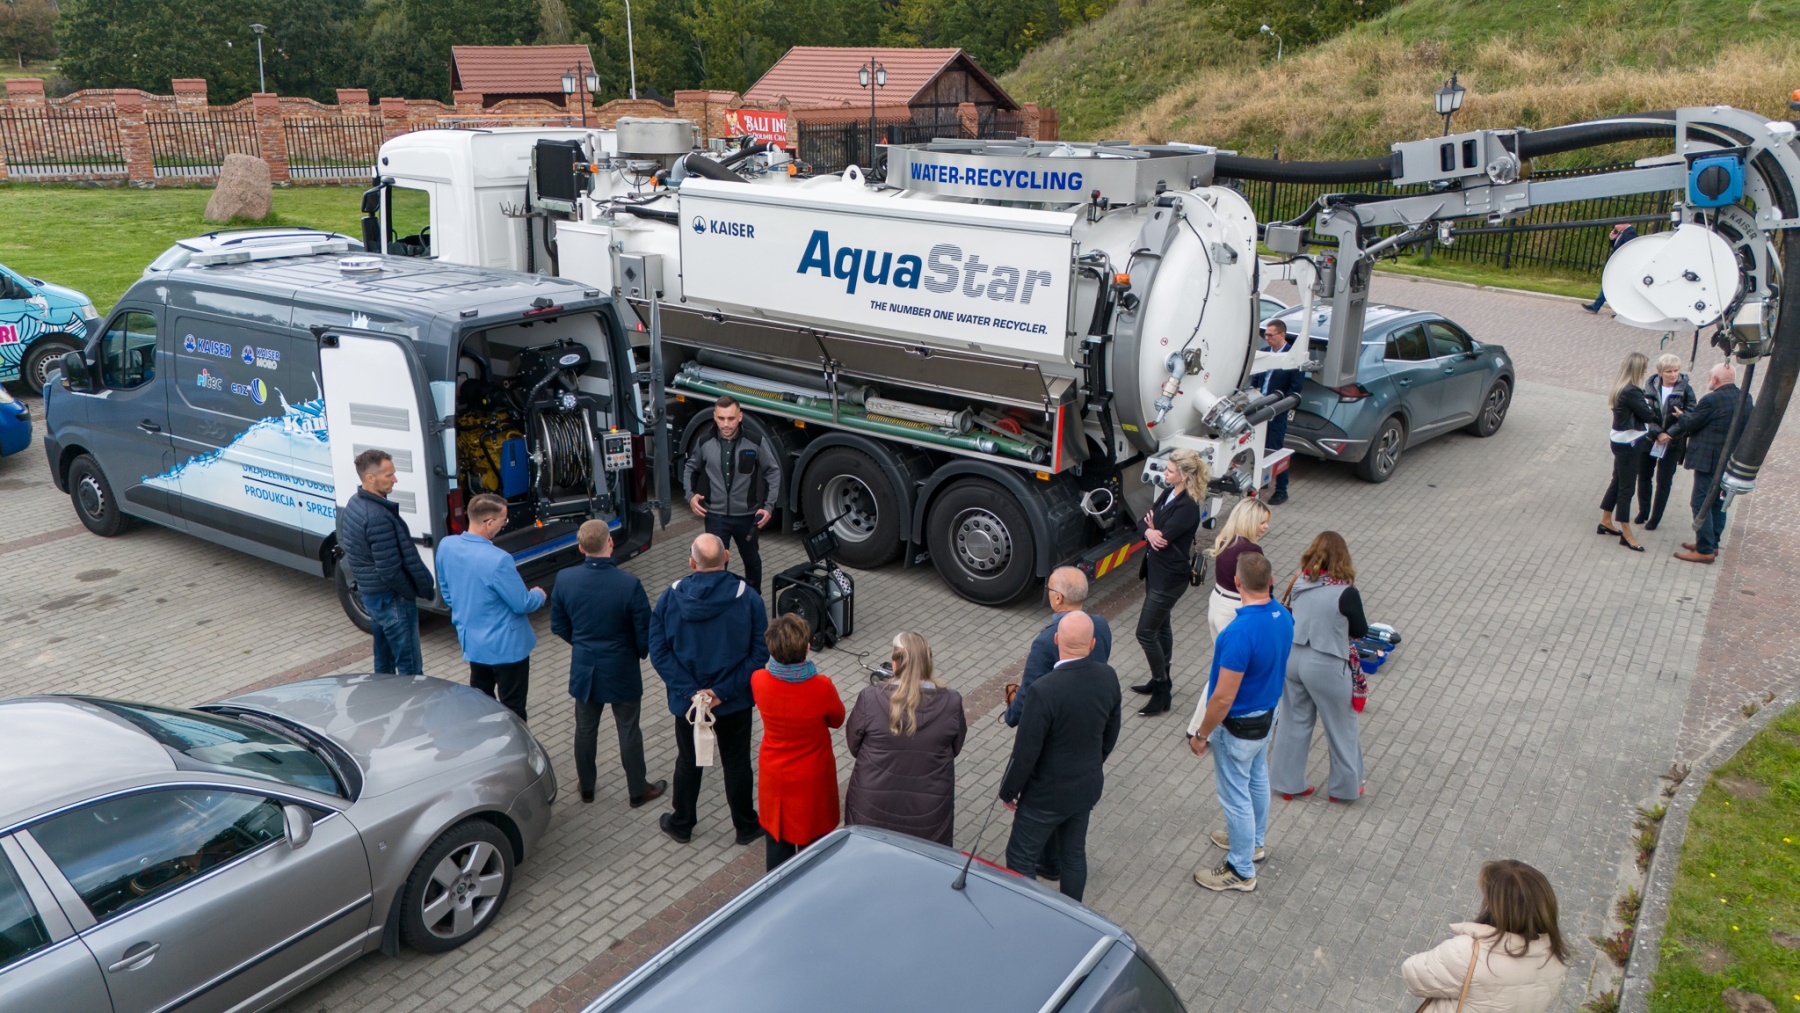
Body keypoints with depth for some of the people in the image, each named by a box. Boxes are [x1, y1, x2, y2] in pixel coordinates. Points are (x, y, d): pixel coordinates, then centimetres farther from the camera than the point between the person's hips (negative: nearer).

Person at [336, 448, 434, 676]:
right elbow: (390, 570, -26)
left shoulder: (354, 504, 5)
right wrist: (422, 591, -11)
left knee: (384, 660, 21)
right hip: (391, 599, -10)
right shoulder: (378, 517, -27)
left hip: (369, 594, 10)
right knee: (410, 666, -1)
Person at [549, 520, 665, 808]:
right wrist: (641, 653, 7)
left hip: (584, 669, 3)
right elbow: (644, 633, -16)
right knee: (629, 731, 13)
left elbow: (559, 626, 0)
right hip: (621, 672, -3)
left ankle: (586, 787, 37)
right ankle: (638, 790, 28)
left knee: (585, 729, 20)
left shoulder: (564, 580, -13)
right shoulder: (629, 585, -25)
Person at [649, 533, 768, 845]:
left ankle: (681, 825, 37)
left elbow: (658, 651, -12)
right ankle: (746, 826, 32)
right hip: (735, 701, -1)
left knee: (688, 761, 20)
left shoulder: (670, 597, -12)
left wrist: (690, 690, -15)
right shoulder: (747, 597, -16)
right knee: (737, 763, 17)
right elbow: (760, 652, -17)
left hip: (687, 699, 1)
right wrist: (723, 691, -16)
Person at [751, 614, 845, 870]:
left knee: (776, 842, 22)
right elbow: (837, 720, -8)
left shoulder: (759, 680, -23)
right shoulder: (821, 688, -30)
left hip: (774, 777, 3)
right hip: (812, 780, -2)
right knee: (813, 843, 19)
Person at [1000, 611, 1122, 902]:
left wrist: (1008, 791, -6)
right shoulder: (1108, 677, -13)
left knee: (1021, 859, 12)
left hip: (1047, 794, -6)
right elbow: (1111, 733, 4)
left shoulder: (1045, 691, -31)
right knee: (1074, 853, 23)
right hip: (1088, 787, 6)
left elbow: (1026, 752, -22)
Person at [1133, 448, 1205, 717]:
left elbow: (1163, 539, -26)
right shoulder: (1169, 494, 5)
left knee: (1146, 632, -5)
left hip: (1170, 577, -9)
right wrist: (1149, 531, -18)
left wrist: (1153, 529, -5)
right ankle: (1161, 681, 36)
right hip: (1156, 570, 9)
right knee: (1161, 626, 21)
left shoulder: (1188, 508, -23)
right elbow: (1143, 522, 4)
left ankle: (1162, 694, 7)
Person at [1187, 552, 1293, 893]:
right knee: (1257, 779, 27)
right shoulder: (1283, 616, -9)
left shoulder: (1241, 632, -35)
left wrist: (1201, 734, -15)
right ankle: (1253, 841, 49)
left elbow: (1223, 697, -29)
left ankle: (1241, 870, 26)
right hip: (1267, 714, 9)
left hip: (1238, 727, -9)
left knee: (1235, 795, 9)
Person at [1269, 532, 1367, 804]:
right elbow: (1361, 631, -7)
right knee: (1341, 727, 17)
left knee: (1294, 722, 20)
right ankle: (1344, 786, 34)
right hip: (1326, 668, -5)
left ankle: (1288, 783, 32)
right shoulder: (1346, 592, -20)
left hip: (1292, 658, 5)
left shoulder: (1299, 582, -7)